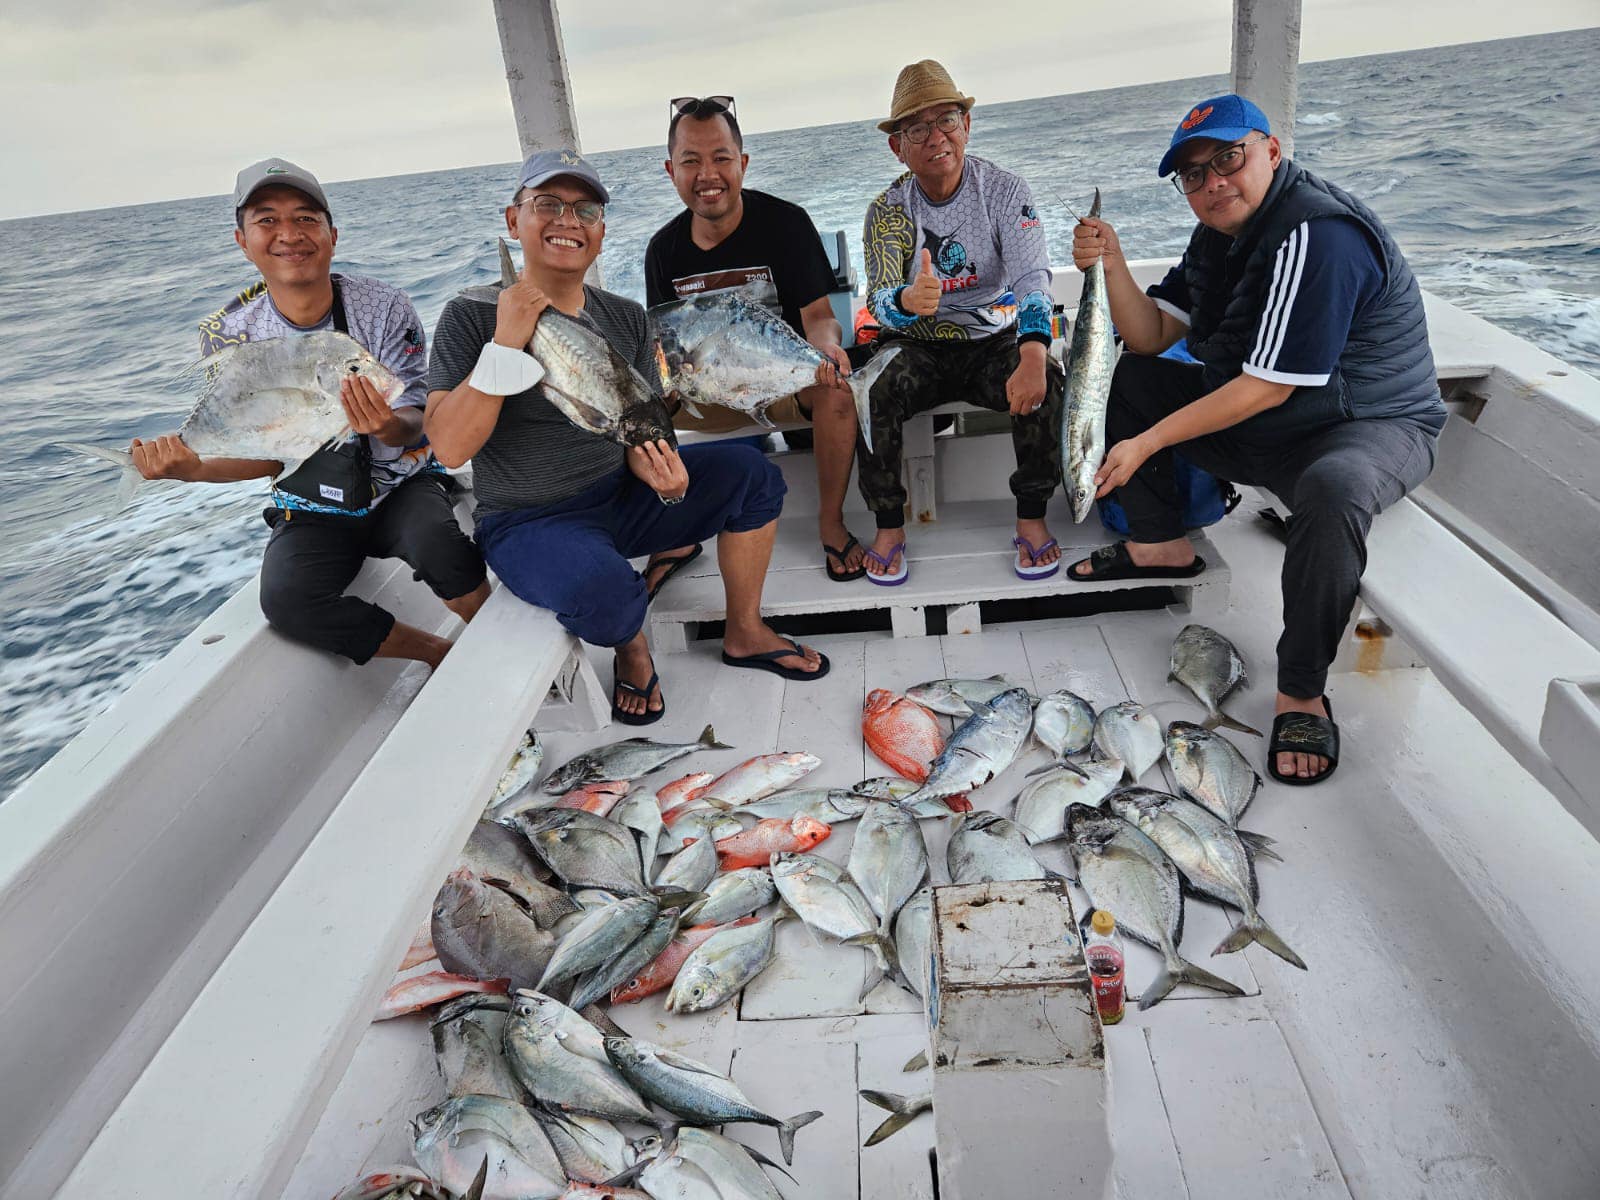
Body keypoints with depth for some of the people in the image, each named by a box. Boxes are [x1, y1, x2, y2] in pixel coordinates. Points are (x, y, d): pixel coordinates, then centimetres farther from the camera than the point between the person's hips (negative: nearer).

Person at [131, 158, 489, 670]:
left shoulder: (383, 308, -10)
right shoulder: (227, 335, -5)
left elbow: (414, 426, -13)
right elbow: (269, 455, -1)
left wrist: (390, 426, -38)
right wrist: (194, 468, -21)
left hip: (402, 487, -1)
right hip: (310, 512, 2)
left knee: (438, 544, -35)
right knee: (285, 600, -27)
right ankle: (439, 652, -7)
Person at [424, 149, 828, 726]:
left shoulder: (625, 319, 5)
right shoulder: (471, 317, -9)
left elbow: (641, 426, 7)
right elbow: (449, 447, -19)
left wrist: (655, 466, -18)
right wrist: (506, 344, -26)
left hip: (622, 496, 5)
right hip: (529, 522, -5)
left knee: (751, 473, -8)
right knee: (597, 584, -38)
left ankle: (744, 634, 9)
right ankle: (632, 647, 1)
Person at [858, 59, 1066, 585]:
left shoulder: (1005, 190, -7)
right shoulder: (888, 211, -4)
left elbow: (1031, 275, -21)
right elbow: (879, 299, -17)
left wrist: (1033, 356, -41)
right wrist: (906, 301, -45)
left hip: (995, 340, 0)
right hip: (916, 348, 1)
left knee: (1046, 383, -29)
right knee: (870, 388, -29)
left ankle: (1031, 519, -10)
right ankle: (889, 526, -11)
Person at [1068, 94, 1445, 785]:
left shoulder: (1317, 235, -24)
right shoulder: (1220, 234, 6)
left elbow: (1268, 386, -26)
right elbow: (1151, 338, 5)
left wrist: (1146, 443, -23)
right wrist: (1112, 267, -12)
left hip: (1373, 425, -8)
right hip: (1250, 423, 9)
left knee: (1334, 491, -43)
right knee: (1119, 377, 6)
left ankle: (1301, 690, -23)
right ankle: (1161, 545, 13)